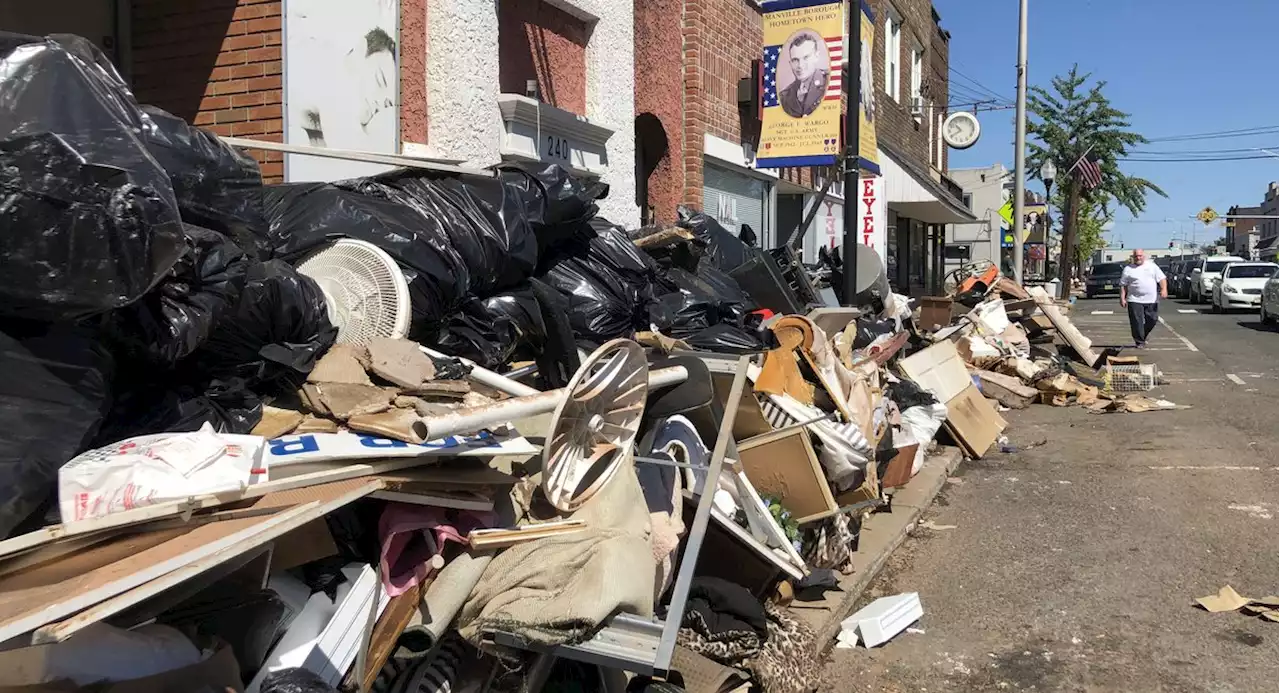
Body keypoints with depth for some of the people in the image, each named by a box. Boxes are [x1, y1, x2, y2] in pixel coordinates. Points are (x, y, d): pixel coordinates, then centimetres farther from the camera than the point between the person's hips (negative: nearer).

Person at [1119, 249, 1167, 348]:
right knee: (1137, 322, -6)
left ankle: (1142, 336, 24)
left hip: (1152, 300, 2)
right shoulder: (1128, 269, 7)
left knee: (1152, 320, 2)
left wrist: (1164, 289, -10)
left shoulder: (1152, 266, 10)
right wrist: (1122, 298, -2)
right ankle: (1140, 342, 3)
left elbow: (1162, 279, 7)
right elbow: (1123, 285, 6)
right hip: (1135, 301, -2)